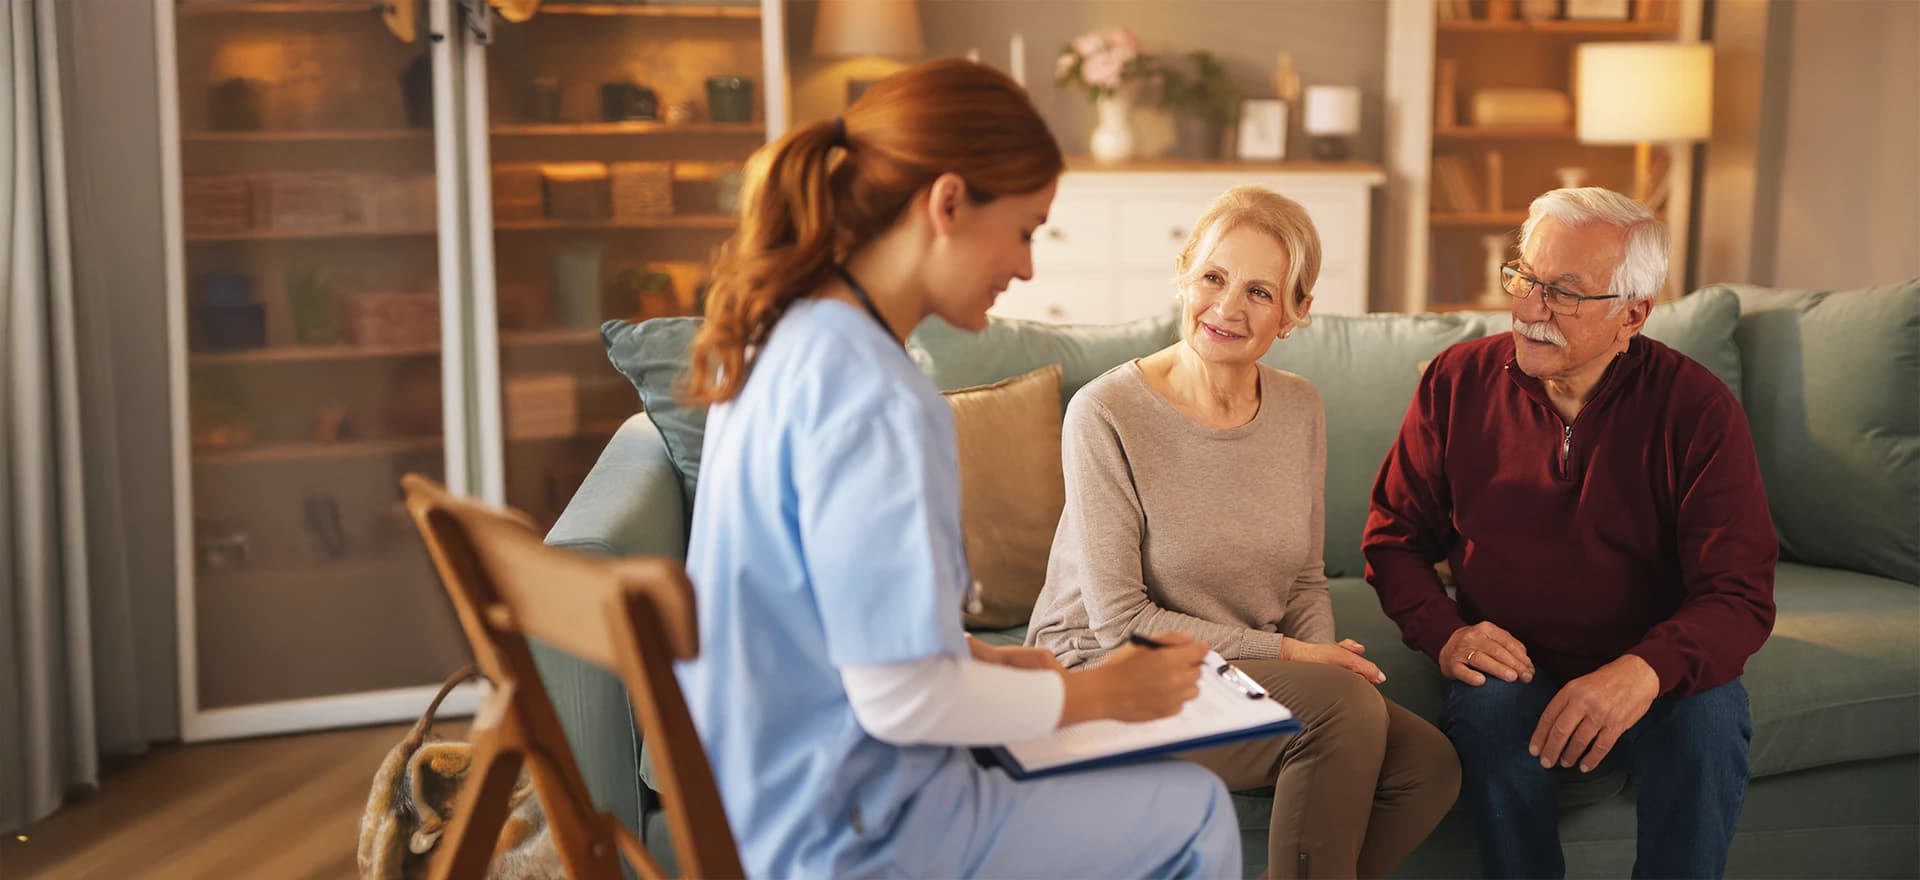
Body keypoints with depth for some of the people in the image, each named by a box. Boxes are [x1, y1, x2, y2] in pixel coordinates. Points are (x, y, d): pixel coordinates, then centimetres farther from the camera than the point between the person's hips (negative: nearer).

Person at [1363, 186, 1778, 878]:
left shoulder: (1696, 408, -9)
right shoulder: (1458, 381, -1)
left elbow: (1740, 595, -15)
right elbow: (1394, 535, 6)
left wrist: (1645, 669, -35)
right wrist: (1445, 633, -14)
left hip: (1655, 671, 0)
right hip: (1512, 665, 1)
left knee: (1709, 719, -31)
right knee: (1489, 711, -32)